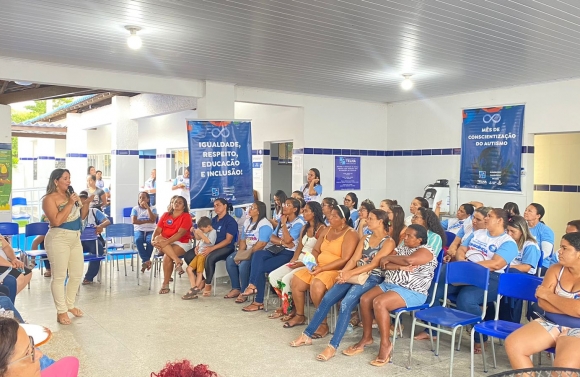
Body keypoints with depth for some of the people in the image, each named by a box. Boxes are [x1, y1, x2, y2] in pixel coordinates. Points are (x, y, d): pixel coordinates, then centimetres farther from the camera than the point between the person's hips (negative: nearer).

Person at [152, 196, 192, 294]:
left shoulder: (186, 216, -1)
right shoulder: (165, 215, 14)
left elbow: (180, 233, -14)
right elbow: (157, 230, 6)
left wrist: (166, 242, -27)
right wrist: (153, 240, -16)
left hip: (181, 244, -4)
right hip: (165, 244, 4)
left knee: (167, 256, -32)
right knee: (158, 239, -31)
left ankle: (165, 285, -19)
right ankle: (177, 261, -36)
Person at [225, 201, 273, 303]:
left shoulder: (264, 224, -15)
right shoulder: (247, 222, 14)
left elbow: (261, 244, -23)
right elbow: (243, 240, 10)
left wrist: (249, 254, -22)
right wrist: (240, 253, -5)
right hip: (248, 251, 9)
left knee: (243, 264, -30)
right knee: (230, 260, -8)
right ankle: (236, 289, -1)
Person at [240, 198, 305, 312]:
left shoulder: (298, 223, -5)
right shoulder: (282, 221, 20)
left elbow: (287, 239, -19)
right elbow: (272, 238, 8)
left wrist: (283, 224, -8)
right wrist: (283, 242, -12)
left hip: (288, 254, -7)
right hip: (276, 250, 7)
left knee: (260, 267, -22)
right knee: (258, 254, -25)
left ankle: (259, 302, -13)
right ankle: (253, 285, -31)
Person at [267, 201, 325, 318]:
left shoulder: (322, 229, -10)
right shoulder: (304, 228, 15)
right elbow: (299, 247, 14)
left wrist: (303, 263, -18)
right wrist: (293, 260, -3)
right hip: (299, 260, 8)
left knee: (286, 279, -27)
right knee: (273, 276, -8)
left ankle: (289, 308, -6)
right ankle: (285, 305, 2)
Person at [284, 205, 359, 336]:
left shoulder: (350, 234, -12)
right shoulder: (327, 230, 12)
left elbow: (345, 260, -21)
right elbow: (316, 250, 15)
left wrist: (322, 268, -23)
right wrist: (314, 263, -8)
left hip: (337, 271, -8)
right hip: (320, 267, 8)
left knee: (316, 285, -33)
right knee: (295, 281, -4)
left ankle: (323, 324, -19)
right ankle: (300, 316, 15)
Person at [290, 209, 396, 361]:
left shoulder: (389, 242, -3)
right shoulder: (365, 239, 19)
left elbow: (374, 264, -14)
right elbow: (354, 259, 9)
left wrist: (350, 273, -20)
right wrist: (344, 272, -11)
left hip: (372, 278, -6)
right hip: (355, 274, 6)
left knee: (346, 304, -29)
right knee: (327, 299, -11)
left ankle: (333, 347, -26)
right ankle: (307, 335, -1)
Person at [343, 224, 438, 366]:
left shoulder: (426, 251, -9)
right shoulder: (402, 246, 13)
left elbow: (409, 260, -29)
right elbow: (384, 264, 2)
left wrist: (388, 258, -14)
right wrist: (401, 267, -16)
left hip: (412, 292, -8)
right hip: (389, 284, 8)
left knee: (379, 302, -29)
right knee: (365, 299, -11)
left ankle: (386, 344, -16)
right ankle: (367, 337, 5)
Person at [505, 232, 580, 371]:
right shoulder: (556, 269, 3)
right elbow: (542, 302, -4)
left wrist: (547, 294, -12)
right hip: (553, 323, 6)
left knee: (564, 367, -32)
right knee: (513, 344, -12)